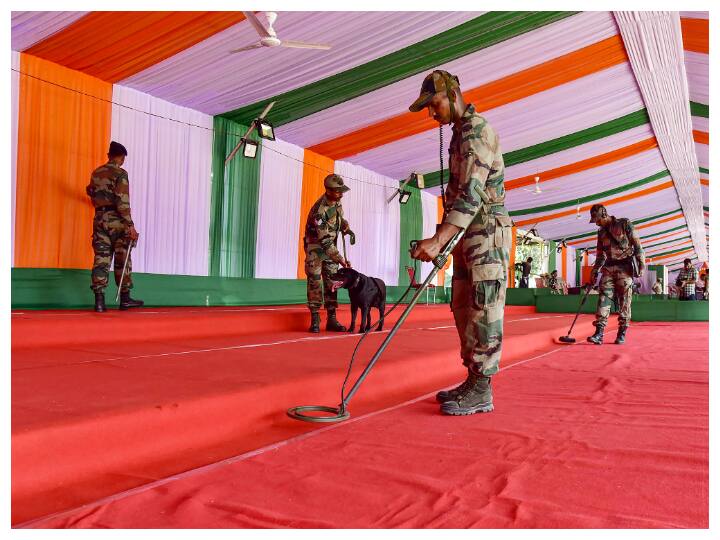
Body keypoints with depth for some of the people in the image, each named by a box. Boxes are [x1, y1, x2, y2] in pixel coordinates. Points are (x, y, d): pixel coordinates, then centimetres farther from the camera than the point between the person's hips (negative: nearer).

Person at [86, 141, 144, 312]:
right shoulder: (121, 173, -8)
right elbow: (123, 202, -16)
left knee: (101, 258, 3)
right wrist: (130, 225, -16)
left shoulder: (96, 173, 11)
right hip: (116, 220, -5)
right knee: (122, 259, 4)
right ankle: (125, 299, 9)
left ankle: (99, 300, -2)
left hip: (99, 219, 5)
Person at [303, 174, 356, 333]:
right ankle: (315, 319, -1)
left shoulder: (336, 201, -4)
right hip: (315, 246, -7)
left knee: (331, 281, 4)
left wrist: (348, 229, -3)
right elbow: (324, 240, -32)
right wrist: (340, 259, -35)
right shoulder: (319, 210, -29)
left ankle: (332, 319, 7)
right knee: (315, 281, -8)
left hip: (330, 246, 7)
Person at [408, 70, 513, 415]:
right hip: (467, 235, 10)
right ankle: (473, 381, 17)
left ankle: (482, 390, -3)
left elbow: (471, 193, -24)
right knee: (463, 309, 10)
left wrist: (439, 239, -32)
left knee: (483, 309, -9)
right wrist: (443, 237, 17)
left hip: (487, 232, -10)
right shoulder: (459, 133, 19)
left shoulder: (478, 131, -12)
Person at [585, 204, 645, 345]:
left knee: (624, 300, -2)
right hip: (608, 268, 5)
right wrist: (594, 273, 15)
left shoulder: (624, 224, -1)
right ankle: (599, 333, -11)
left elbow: (637, 245, -3)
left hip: (624, 267, -5)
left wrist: (641, 265, -9)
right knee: (604, 298, -6)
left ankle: (622, 333, 4)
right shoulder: (601, 232, 15)